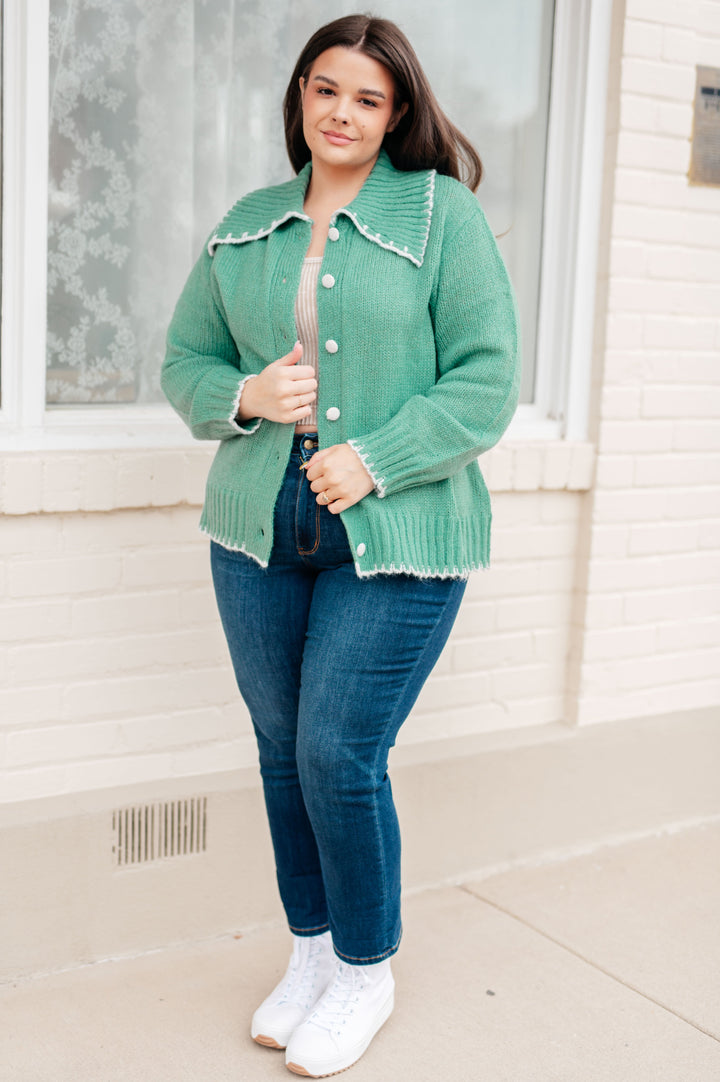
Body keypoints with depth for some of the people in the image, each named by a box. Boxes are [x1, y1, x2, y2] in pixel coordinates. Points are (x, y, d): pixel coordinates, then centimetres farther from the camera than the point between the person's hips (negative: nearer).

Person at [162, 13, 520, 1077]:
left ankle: (367, 971, 21)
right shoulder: (245, 225, 12)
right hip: (259, 531, 5)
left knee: (339, 757, -5)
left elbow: (487, 379, -7)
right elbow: (185, 359, 15)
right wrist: (246, 394, -7)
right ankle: (312, 950, 33)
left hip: (396, 539, -4)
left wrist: (374, 458, -16)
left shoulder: (443, 213, -1)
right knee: (282, 751, 11)